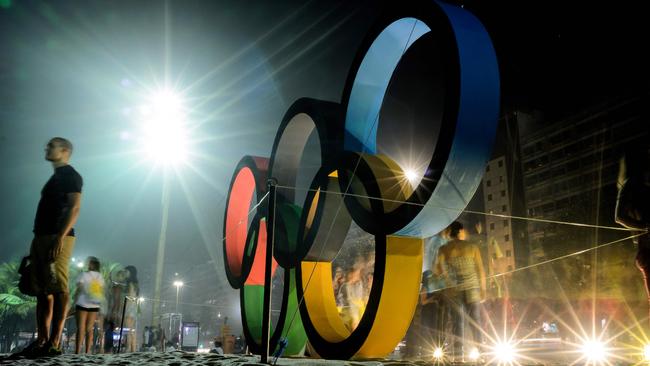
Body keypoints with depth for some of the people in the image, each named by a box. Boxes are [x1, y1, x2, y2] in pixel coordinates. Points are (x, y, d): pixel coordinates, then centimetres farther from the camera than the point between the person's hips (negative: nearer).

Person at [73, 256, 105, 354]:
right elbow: (102, 292, 9)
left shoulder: (83, 275, -3)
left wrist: (74, 302, -1)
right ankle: (87, 351, -1)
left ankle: (78, 351, -12)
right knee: (89, 329, 4)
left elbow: (78, 290, -6)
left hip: (83, 304, -4)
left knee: (81, 328, -5)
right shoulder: (100, 277, 10)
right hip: (94, 305, 4)